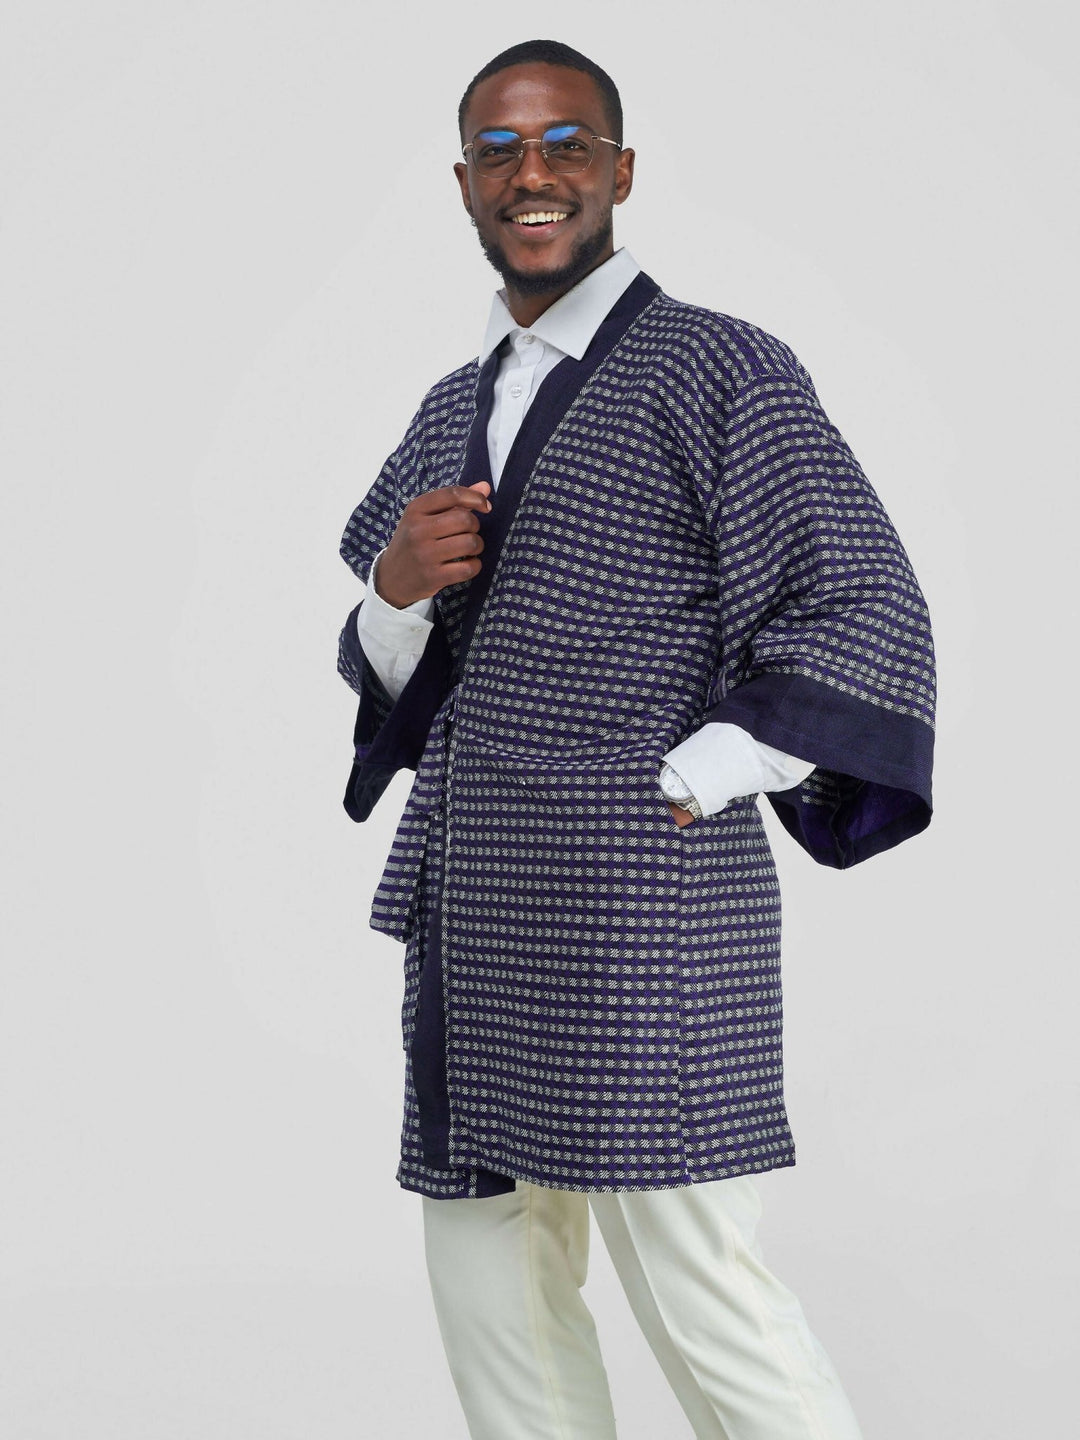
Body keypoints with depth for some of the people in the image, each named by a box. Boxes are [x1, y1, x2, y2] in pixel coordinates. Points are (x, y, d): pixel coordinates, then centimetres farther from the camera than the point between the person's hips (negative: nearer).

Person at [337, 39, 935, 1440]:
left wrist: (684, 791, -13)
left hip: (637, 909, -7)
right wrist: (396, 588, -2)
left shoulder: (717, 366, -3)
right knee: (492, 1282, 11)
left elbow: (867, 619, -9)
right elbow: (383, 669, 21)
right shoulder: (457, 406, 18)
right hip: (474, 909, 7)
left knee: (700, 1295, -8)